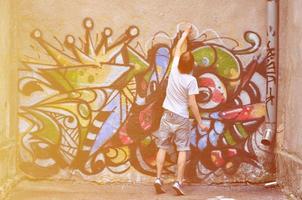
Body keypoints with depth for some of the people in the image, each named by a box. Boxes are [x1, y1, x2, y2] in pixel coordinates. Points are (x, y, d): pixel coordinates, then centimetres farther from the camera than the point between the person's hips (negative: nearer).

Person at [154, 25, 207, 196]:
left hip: (168, 116, 4)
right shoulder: (191, 80, -15)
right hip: (182, 118, -4)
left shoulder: (174, 69, -5)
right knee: (183, 150, 3)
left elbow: (177, 49, 14)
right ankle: (178, 182, -2)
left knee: (163, 148, 9)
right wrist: (200, 122, -5)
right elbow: (192, 104, -14)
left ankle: (158, 179, 4)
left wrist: (185, 34, 28)